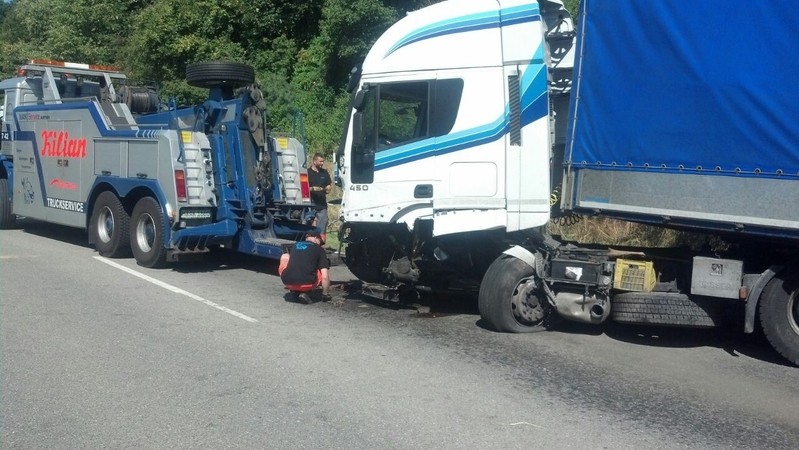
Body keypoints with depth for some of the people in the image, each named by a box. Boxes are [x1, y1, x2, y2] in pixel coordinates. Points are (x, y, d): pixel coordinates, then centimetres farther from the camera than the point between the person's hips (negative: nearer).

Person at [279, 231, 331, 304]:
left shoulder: (295, 245, 22)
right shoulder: (319, 249, 10)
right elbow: (325, 276, 2)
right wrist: (325, 294, 16)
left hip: (287, 282, 4)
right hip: (306, 284, -4)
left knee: (284, 257, 29)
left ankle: (295, 290, 19)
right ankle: (303, 292, 5)